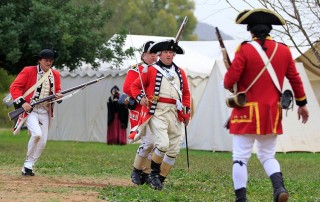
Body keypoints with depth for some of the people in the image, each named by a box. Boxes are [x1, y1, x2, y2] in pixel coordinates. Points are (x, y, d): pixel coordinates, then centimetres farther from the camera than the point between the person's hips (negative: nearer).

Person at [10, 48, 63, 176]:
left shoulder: (55, 75, 10)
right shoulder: (28, 71, -6)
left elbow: (57, 92, 20)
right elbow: (14, 87, -9)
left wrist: (58, 96, -5)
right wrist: (22, 102, -22)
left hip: (45, 112, 6)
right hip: (30, 110, -6)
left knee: (42, 142, 1)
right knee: (37, 134, -26)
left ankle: (28, 166, 14)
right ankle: (29, 160, -4)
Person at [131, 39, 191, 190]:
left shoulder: (180, 73, 16)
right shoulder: (151, 70, 4)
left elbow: (186, 93, 23)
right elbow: (135, 86, 8)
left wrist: (187, 112, 14)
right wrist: (140, 98, -9)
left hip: (174, 114, 5)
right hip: (157, 112, -5)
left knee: (174, 149, 3)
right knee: (163, 143, -21)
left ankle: (160, 178, 15)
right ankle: (154, 173, 0)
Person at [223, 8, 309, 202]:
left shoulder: (245, 49, -10)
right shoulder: (283, 50, 3)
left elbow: (229, 81, -13)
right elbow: (295, 79, 11)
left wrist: (229, 85, 11)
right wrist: (302, 104, 23)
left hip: (247, 112, -4)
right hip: (272, 114, 4)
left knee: (241, 158, 2)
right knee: (268, 155, 16)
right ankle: (279, 186, -9)